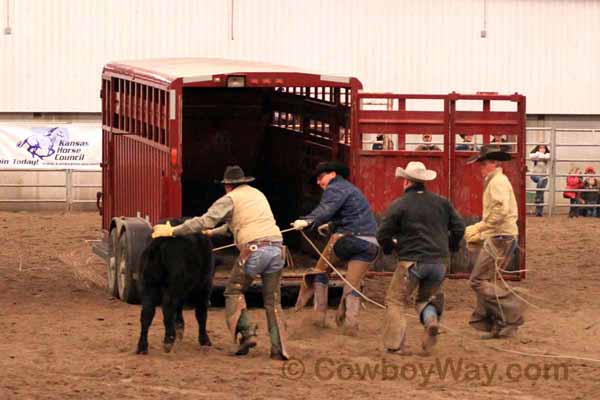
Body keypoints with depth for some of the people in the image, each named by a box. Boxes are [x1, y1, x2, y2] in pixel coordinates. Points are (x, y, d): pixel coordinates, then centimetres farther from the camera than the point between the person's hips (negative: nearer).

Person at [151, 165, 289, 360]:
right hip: (276, 248, 6)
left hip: (253, 250, -6)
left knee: (234, 292, 11)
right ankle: (278, 349, 5)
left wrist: (173, 231, 1)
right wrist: (214, 232, 49)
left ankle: (247, 333, -5)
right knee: (272, 300, 11)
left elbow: (204, 221, -3)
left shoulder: (229, 199, 5)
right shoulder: (258, 194, 27)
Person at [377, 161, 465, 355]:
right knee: (427, 298, 22)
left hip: (411, 261, -4)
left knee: (395, 301, 9)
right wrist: (450, 247, 28)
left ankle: (395, 344, -2)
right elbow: (459, 227, 11)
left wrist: (389, 248, 18)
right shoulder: (441, 202, 8)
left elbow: (383, 235, -3)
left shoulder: (399, 205, -5)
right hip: (439, 262, 4)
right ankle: (431, 318, -12)